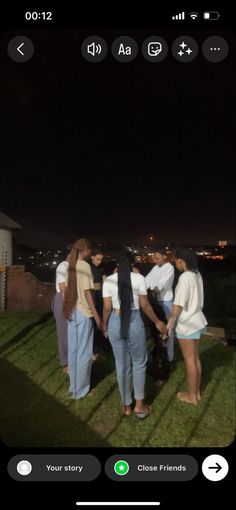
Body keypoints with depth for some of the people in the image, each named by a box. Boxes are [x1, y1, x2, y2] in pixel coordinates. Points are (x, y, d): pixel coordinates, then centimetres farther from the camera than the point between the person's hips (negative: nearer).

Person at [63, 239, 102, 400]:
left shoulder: (71, 265, 7)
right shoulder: (85, 266, -14)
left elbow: (68, 289, 10)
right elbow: (87, 292, -17)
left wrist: (68, 307, 19)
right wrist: (96, 315, -14)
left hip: (72, 311, 8)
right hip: (83, 312, -8)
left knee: (73, 350, 17)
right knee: (83, 352, 6)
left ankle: (73, 387, 31)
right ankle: (80, 390, 19)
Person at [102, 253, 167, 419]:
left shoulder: (109, 280, 0)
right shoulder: (139, 278, -5)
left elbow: (107, 308, -1)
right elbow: (145, 305, -4)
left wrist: (105, 325, 16)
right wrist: (157, 322, 10)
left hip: (115, 322, 2)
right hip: (134, 321, -2)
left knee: (122, 365, 16)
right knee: (139, 363, 17)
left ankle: (126, 405, 30)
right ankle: (139, 405, 25)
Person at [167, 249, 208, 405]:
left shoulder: (185, 277, -21)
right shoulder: (197, 274, 3)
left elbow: (178, 305, -22)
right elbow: (194, 299, 7)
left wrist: (169, 323, -13)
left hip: (187, 323, -8)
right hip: (198, 321, 8)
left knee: (189, 360, 7)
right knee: (196, 358, 19)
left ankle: (191, 396, 22)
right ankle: (197, 392, 33)